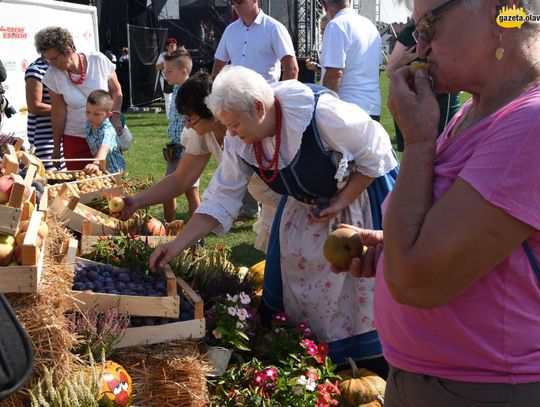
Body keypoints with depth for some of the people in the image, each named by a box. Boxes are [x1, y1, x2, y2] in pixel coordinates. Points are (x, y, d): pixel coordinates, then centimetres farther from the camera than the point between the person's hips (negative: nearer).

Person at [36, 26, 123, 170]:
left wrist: (115, 116, -11)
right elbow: (58, 113, -4)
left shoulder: (98, 60, -10)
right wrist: (57, 146, 0)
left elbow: (116, 90, 2)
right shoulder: (53, 75, -9)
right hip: (75, 139, 0)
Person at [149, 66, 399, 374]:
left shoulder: (322, 114, -35)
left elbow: (375, 153, -22)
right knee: (292, 277, 7)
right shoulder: (240, 142, -16)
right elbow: (221, 198, -11)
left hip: (362, 189, -5)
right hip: (307, 203, 6)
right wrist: (178, 244, -17)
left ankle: (376, 364, 17)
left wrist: (342, 201, -23)